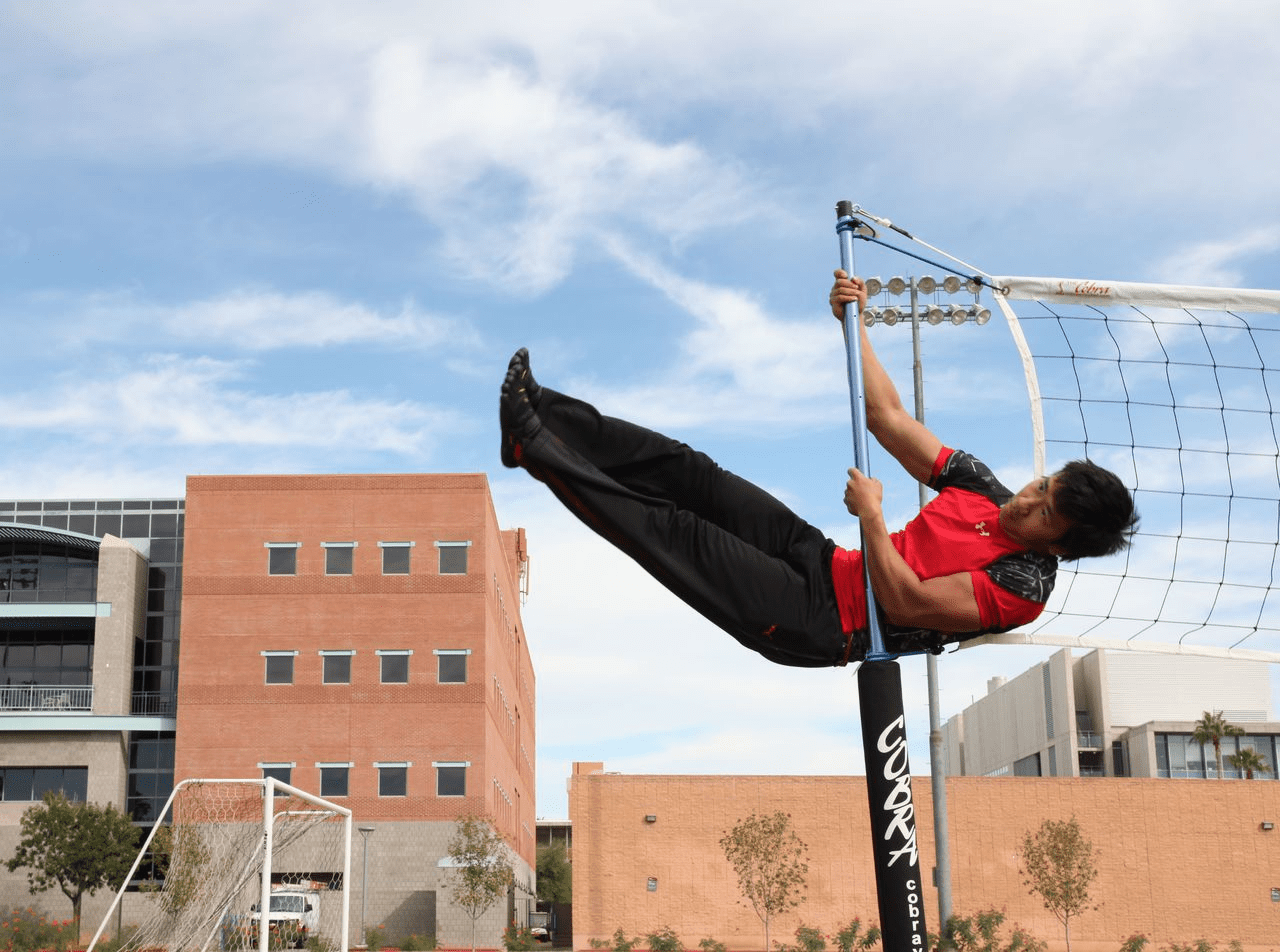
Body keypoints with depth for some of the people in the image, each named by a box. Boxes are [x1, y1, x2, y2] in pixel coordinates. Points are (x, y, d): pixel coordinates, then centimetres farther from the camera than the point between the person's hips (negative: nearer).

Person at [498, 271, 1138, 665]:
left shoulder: (1024, 583, -14)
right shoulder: (983, 488, 8)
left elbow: (904, 603, -24)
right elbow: (887, 417, 8)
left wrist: (870, 513, -20)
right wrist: (852, 325, 0)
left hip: (824, 625, -7)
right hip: (824, 561, 7)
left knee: (682, 537, -19)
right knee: (691, 474, -5)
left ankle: (535, 447, -18)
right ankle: (539, 412, -4)